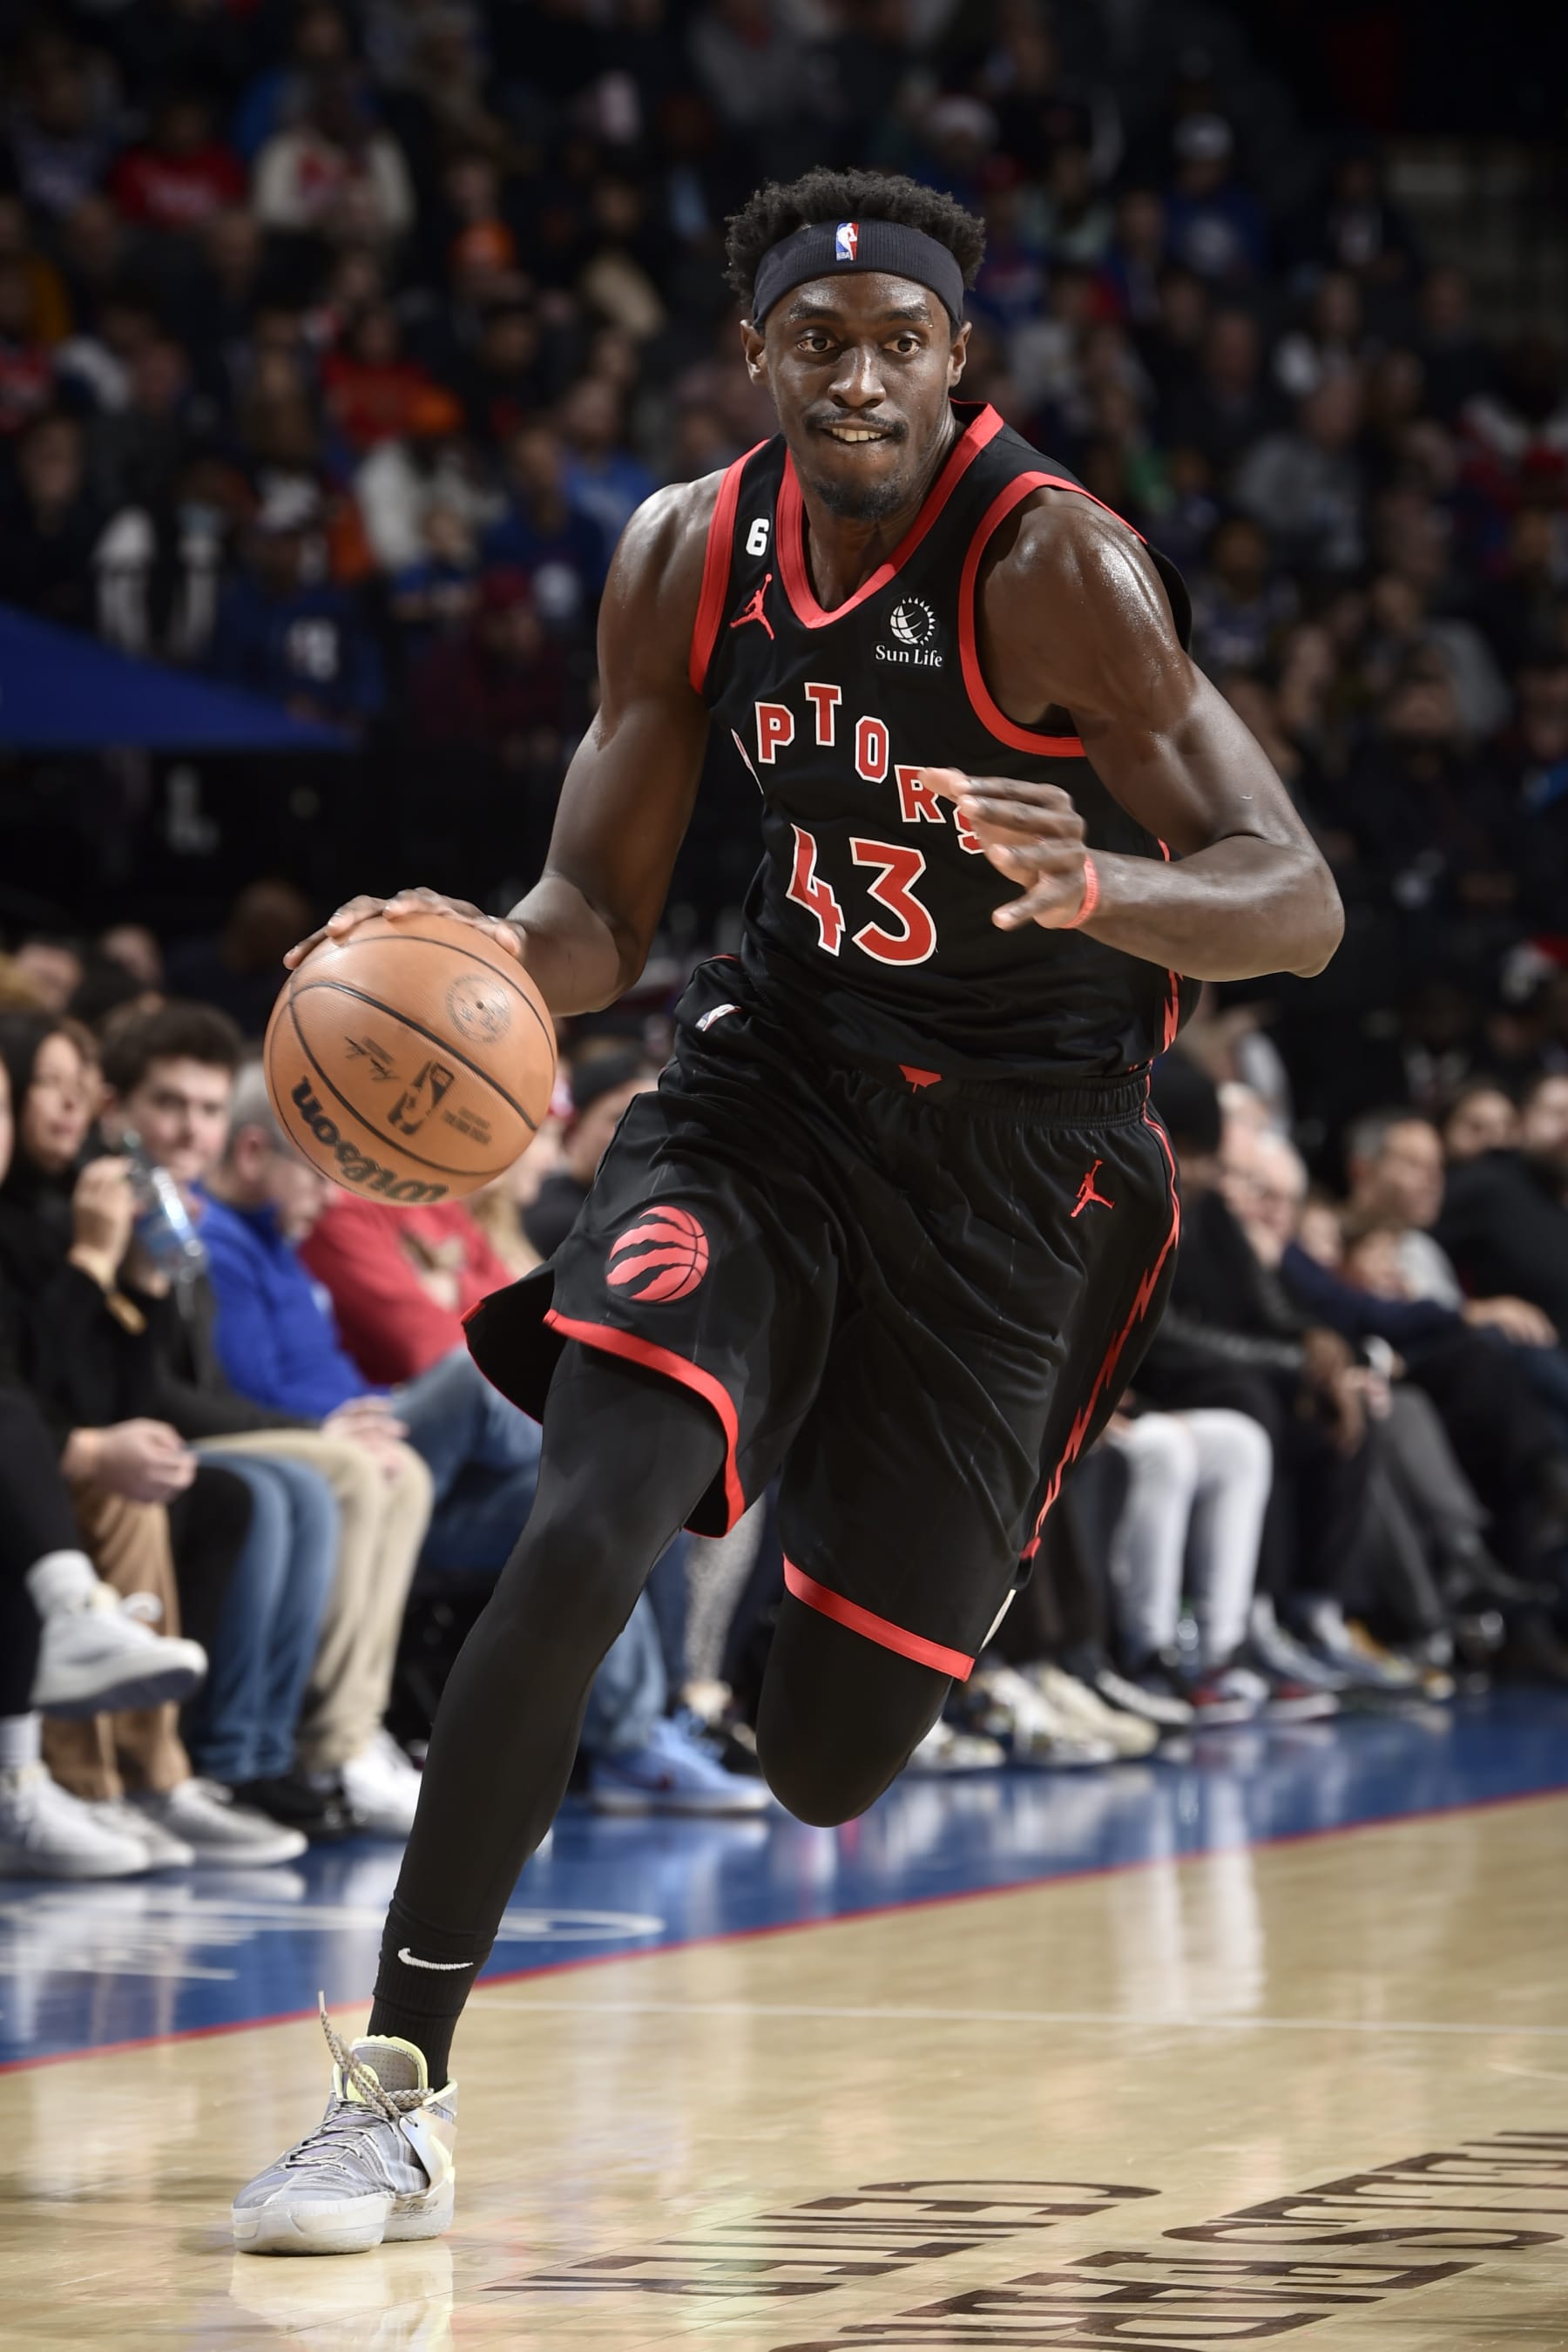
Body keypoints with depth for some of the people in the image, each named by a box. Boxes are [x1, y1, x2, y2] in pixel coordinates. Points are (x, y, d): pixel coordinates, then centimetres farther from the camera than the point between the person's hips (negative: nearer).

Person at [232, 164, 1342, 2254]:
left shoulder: (1055, 567, -20)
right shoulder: (689, 556, -4)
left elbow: (1299, 907, -23)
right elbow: (599, 917, 4)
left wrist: (1096, 886, -45)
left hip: (1017, 1154, -3)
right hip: (772, 1082, 3)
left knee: (828, 1763, 3)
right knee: (582, 1544, -23)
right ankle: (397, 2093, -14)